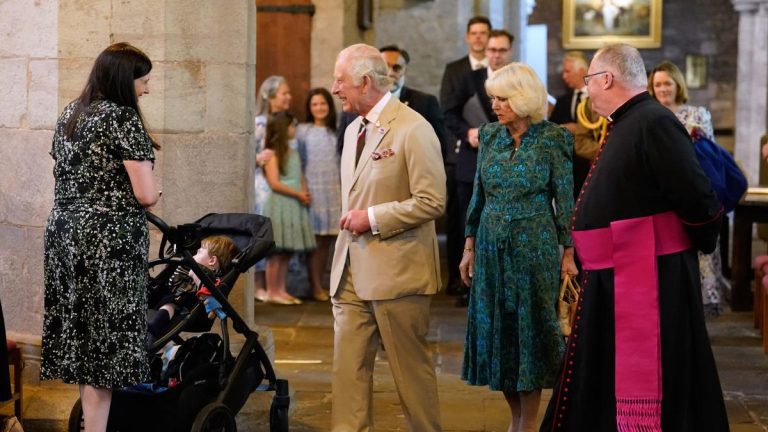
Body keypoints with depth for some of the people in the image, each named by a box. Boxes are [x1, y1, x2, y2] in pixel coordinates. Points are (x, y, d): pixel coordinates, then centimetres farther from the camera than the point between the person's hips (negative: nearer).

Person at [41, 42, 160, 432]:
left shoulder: (69, 115, 13)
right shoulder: (122, 118, -11)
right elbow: (146, 195, -15)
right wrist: (152, 191, 5)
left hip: (64, 233, 8)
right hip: (108, 240, -8)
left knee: (80, 332, 12)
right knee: (104, 338, -3)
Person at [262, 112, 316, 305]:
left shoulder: (294, 153, 15)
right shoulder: (272, 154, -7)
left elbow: (301, 177, 18)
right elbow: (274, 183, -13)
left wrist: (306, 194, -2)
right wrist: (299, 194, -12)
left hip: (295, 206, 7)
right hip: (279, 205, -7)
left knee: (287, 251, 7)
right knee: (276, 251, -5)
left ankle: (281, 290, 11)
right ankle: (272, 292, -1)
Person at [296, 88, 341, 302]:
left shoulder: (335, 131, 11)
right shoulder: (302, 130, 0)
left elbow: (342, 161, 14)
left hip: (333, 190, 4)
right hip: (313, 188, -4)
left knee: (327, 240, 7)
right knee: (315, 240, -4)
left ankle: (321, 284, 15)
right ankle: (315, 286, 1)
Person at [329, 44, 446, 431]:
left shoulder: (413, 130, -12)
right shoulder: (354, 129, 14)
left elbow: (432, 202, -17)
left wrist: (372, 218, -18)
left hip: (396, 271, -7)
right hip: (352, 271, 8)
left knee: (411, 366, 4)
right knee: (348, 366, 5)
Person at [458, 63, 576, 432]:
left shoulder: (552, 139, -8)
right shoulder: (490, 136, 5)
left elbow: (565, 199, -5)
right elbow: (478, 195, 10)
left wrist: (568, 253, -7)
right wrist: (470, 246, 9)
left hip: (534, 246, -5)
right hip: (492, 246, 5)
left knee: (530, 330, 1)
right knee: (495, 329, 7)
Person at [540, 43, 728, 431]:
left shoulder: (654, 123, -17)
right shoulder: (625, 124, 15)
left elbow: (698, 199, -21)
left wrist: (700, 243, -5)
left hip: (650, 280, -10)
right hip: (614, 281, 10)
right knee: (600, 389, 18)